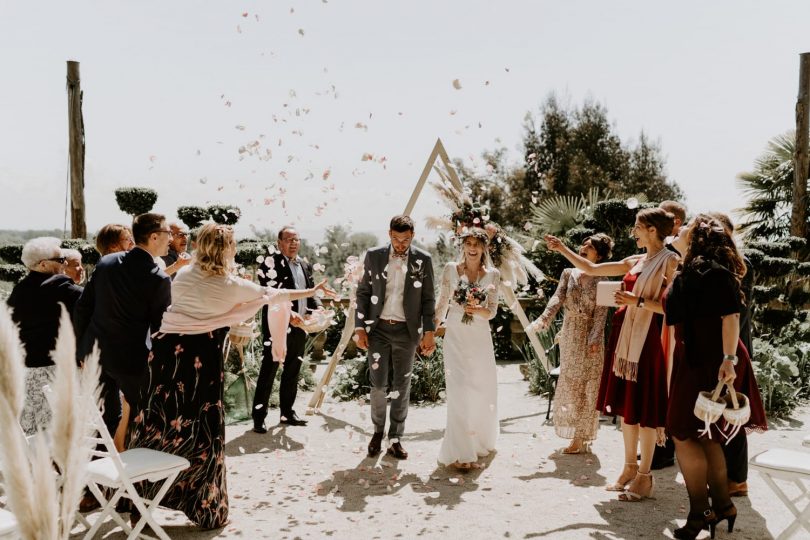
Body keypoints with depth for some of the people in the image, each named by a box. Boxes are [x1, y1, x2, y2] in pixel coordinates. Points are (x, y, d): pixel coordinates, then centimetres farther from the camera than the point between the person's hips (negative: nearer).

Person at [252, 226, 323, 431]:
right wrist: (288, 314, -27)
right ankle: (259, 417, 5)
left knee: (292, 372, 15)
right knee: (268, 373, -2)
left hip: (299, 327, 7)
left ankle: (287, 412, 26)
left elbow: (310, 291, 17)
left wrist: (318, 308, -3)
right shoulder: (271, 262, -8)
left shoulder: (305, 265, 13)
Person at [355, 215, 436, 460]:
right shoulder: (373, 256, 1)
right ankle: (377, 431, 25)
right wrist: (360, 328, -2)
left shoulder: (423, 260, -1)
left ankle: (395, 439, 16)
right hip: (378, 329, 0)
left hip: (406, 330, 0)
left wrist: (429, 332, -3)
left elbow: (428, 299, 2)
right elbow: (363, 292, 4)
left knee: (401, 386, 6)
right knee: (378, 384, 3)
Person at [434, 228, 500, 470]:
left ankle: (481, 441, 32)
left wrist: (477, 309, -20)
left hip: (481, 338, 2)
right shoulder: (450, 270, 2)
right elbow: (442, 304, 10)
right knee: (460, 392, -9)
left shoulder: (492, 275, 4)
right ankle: (460, 453, -5)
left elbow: (492, 311, 1)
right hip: (455, 337, -2)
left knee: (483, 391, 8)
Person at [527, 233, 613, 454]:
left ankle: (581, 437, 10)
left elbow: (601, 312, -11)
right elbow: (557, 298, -8)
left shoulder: (601, 280, -4)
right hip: (569, 335, 4)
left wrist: (595, 338, -23)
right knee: (569, 383, 11)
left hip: (589, 337, -4)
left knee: (586, 386, 2)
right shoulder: (568, 273, 5)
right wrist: (543, 320, -25)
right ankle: (574, 432, 25)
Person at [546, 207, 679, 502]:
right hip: (626, 337, 7)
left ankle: (645, 476, 8)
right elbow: (591, 268, 20)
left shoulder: (670, 261, -5)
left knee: (644, 406, -2)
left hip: (649, 339, -7)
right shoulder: (634, 261, 15)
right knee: (626, 403, 11)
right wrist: (562, 249, 18)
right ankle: (630, 467, 23)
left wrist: (638, 301, -17)